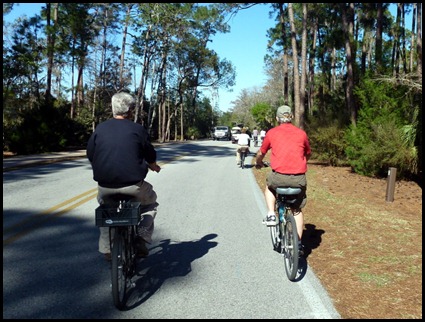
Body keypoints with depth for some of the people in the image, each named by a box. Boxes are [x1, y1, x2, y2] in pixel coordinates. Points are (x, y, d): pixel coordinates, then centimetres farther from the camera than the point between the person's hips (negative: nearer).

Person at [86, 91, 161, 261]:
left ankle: (106, 248, 28)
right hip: (133, 184, -2)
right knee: (150, 202, 26)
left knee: (104, 205, 34)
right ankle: (141, 239, 9)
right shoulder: (138, 129, -2)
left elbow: (90, 155, 13)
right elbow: (150, 155, 6)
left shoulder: (100, 128, 4)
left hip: (105, 184, 3)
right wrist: (153, 166, 30)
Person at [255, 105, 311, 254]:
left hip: (279, 177, -2)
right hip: (299, 178, 2)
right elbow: (308, 154, 25)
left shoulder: (272, 133, 4)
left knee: (269, 187, 34)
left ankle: (271, 215, 19)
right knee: (297, 210, 22)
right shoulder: (301, 133, 9)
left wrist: (258, 163, 39)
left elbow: (261, 153, 16)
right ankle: (298, 243, 22)